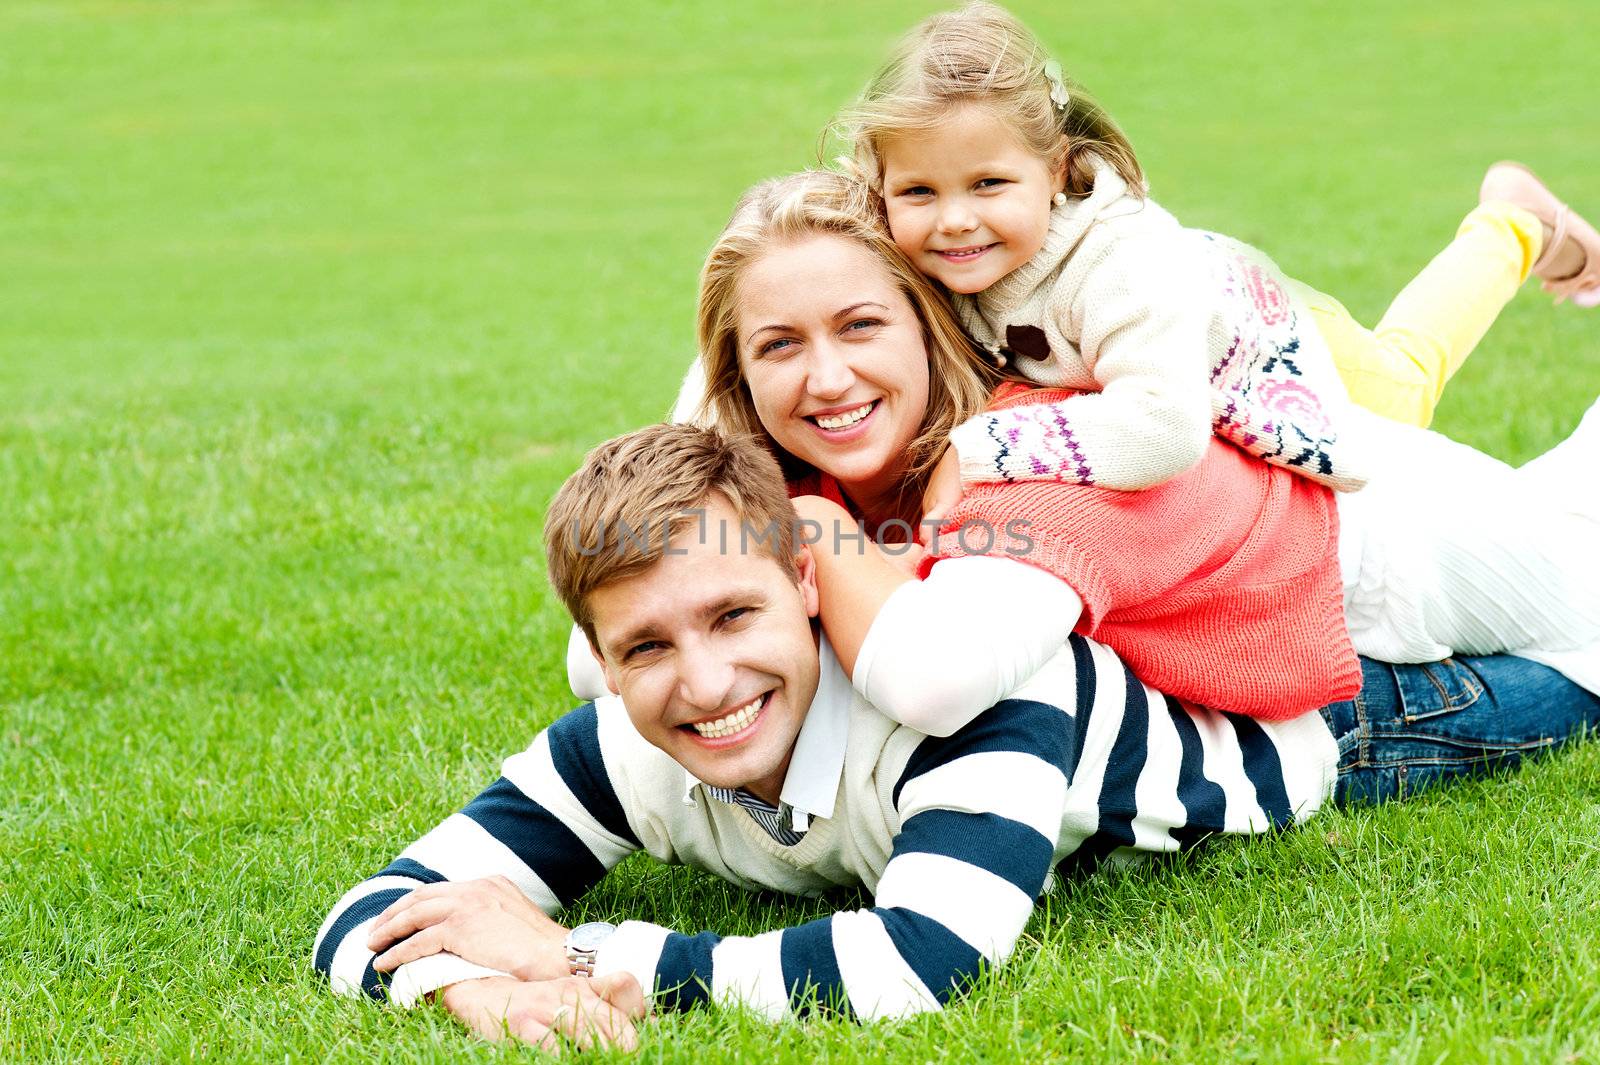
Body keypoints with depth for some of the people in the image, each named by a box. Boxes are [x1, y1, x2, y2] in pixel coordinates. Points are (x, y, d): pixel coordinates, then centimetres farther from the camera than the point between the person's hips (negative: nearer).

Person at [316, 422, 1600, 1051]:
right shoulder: (621, 753, -35)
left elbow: (918, 968, -62)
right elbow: (364, 922, -35)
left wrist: (584, 957, -57)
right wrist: (484, 986, -59)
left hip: (1292, 687, -3)